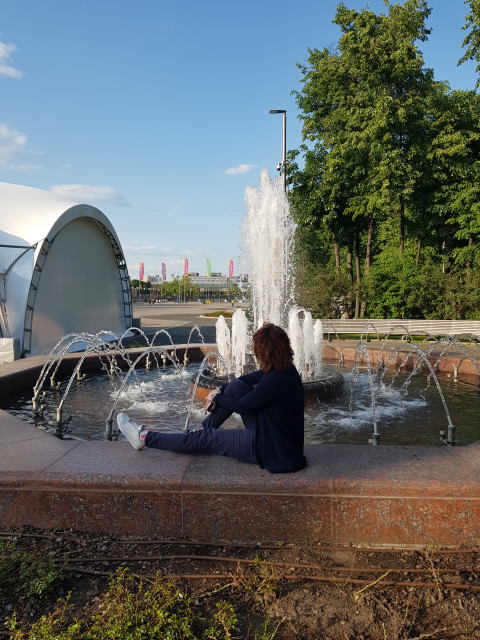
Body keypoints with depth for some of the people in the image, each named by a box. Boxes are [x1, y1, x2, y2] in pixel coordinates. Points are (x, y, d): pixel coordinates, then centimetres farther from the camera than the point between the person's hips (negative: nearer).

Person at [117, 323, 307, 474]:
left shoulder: (275, 382, -29)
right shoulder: (286, 369, -2)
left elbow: (240, 406, -15)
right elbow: (249, 378, 12)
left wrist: (216, 397, 3)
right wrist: (219, 391, 6)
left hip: (272, 450, -8)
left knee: (204, 439, 0)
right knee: (236, 386, 5)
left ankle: (144, 438, 14)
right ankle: (204, 428, 21)